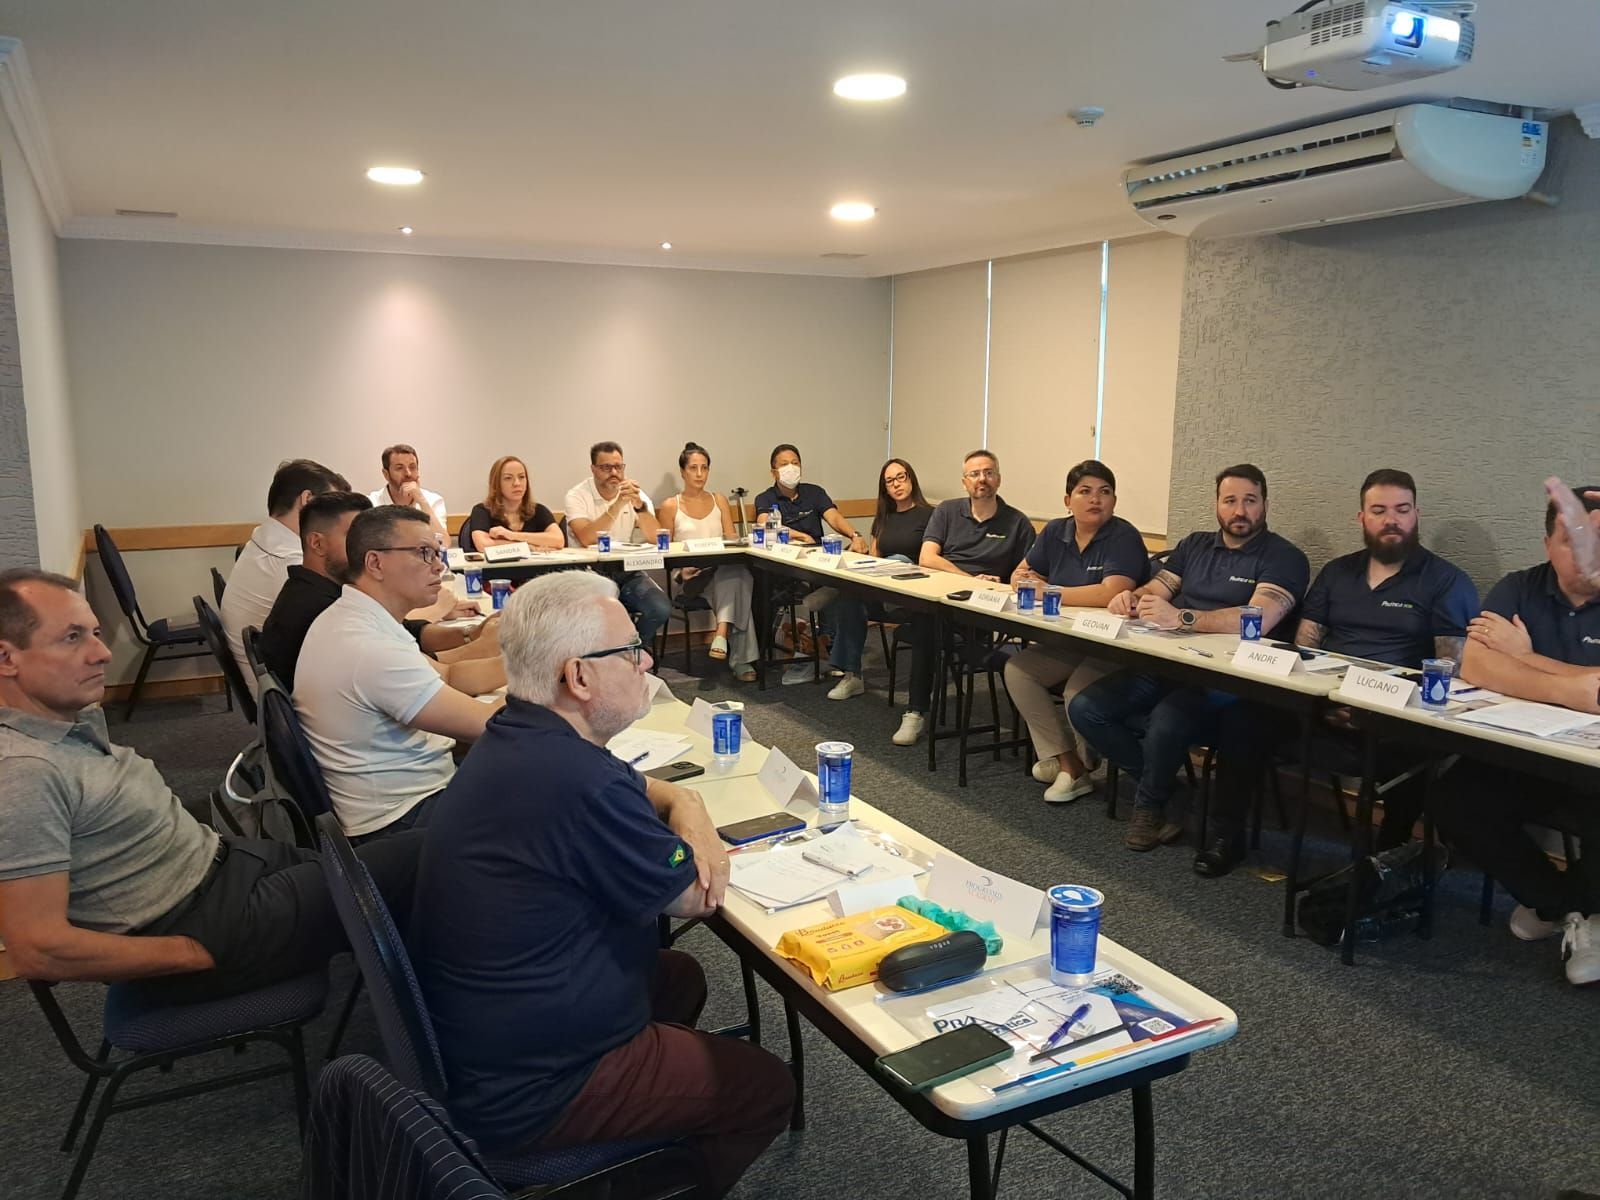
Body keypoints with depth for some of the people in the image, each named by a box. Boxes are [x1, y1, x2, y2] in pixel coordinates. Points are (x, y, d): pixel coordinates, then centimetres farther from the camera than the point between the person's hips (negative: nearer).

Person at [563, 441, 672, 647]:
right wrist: (617, 505, -26)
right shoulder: (577, 496, -6)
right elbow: (586, 539, -23)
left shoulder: (636, 494, 4)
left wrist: (639, 505, -23)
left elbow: (655, 538, -8)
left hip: (628, 571, 4)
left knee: (661, 609, -21)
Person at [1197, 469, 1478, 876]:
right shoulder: (1336, 572, 18)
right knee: (1244, 714, -21)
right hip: (1323, 703, 4)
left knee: (1407, 748, -37)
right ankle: (1227, 835, -7)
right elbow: (1305, 644, 13)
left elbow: (1453, 665, -5)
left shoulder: (1446, 581, 4)